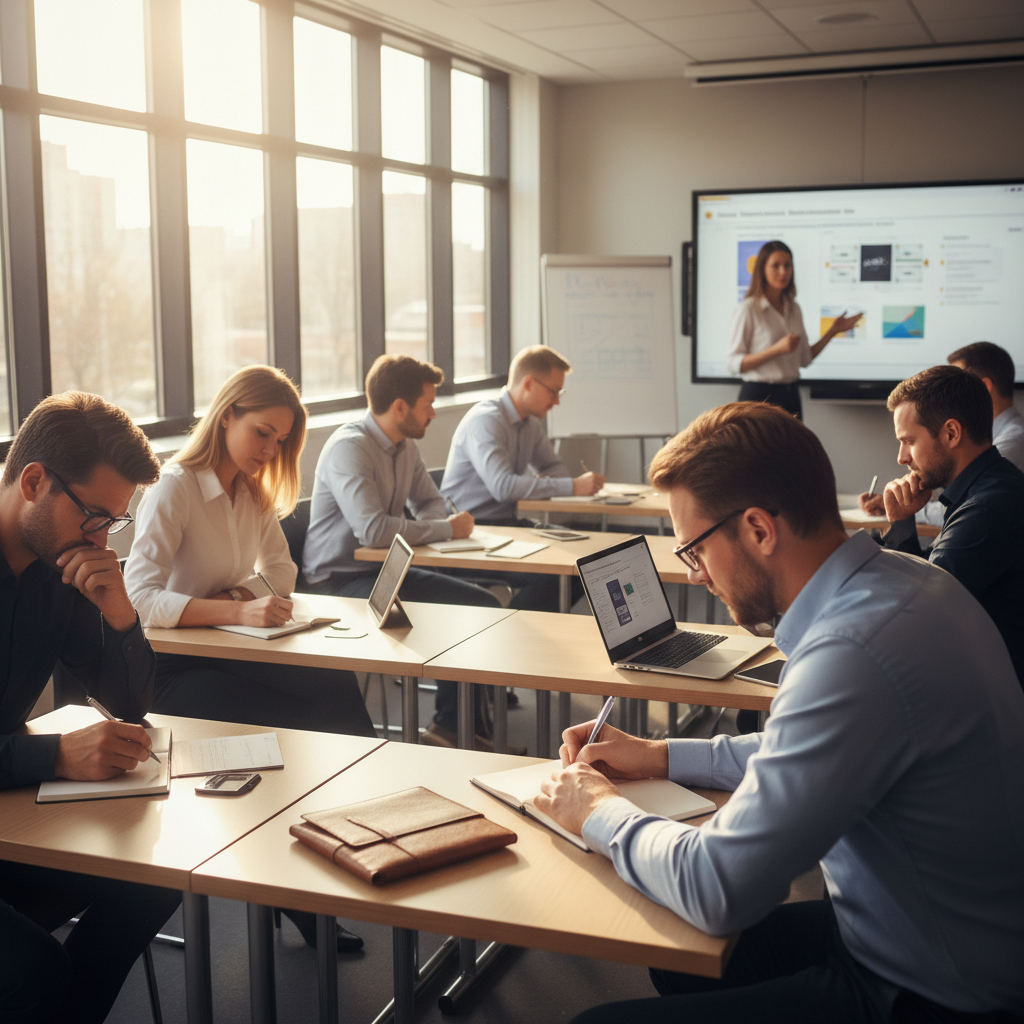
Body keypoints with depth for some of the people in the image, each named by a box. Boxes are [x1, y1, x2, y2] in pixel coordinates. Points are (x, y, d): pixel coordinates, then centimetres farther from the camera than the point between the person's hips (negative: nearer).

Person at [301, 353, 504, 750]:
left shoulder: (407, 446, 8)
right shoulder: (349, 448, -21)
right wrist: (447, 529, -22)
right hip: (340, 579, -9)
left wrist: (434, 524, -5)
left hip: (386, 570, 9)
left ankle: (455, 725, 6)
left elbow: (430, 502, 21)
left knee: (486, 605, -1)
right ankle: (450, 725, -5)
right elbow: (373, 529, -33)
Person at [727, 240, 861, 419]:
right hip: (759, 395, -6)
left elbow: (805, 359, 15)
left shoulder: (794, 309, 11)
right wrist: (777, 349, -21)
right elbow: (734, 364, -14)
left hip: (790, 396, 6)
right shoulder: (748, 310, -8)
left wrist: (832, 331, 7)